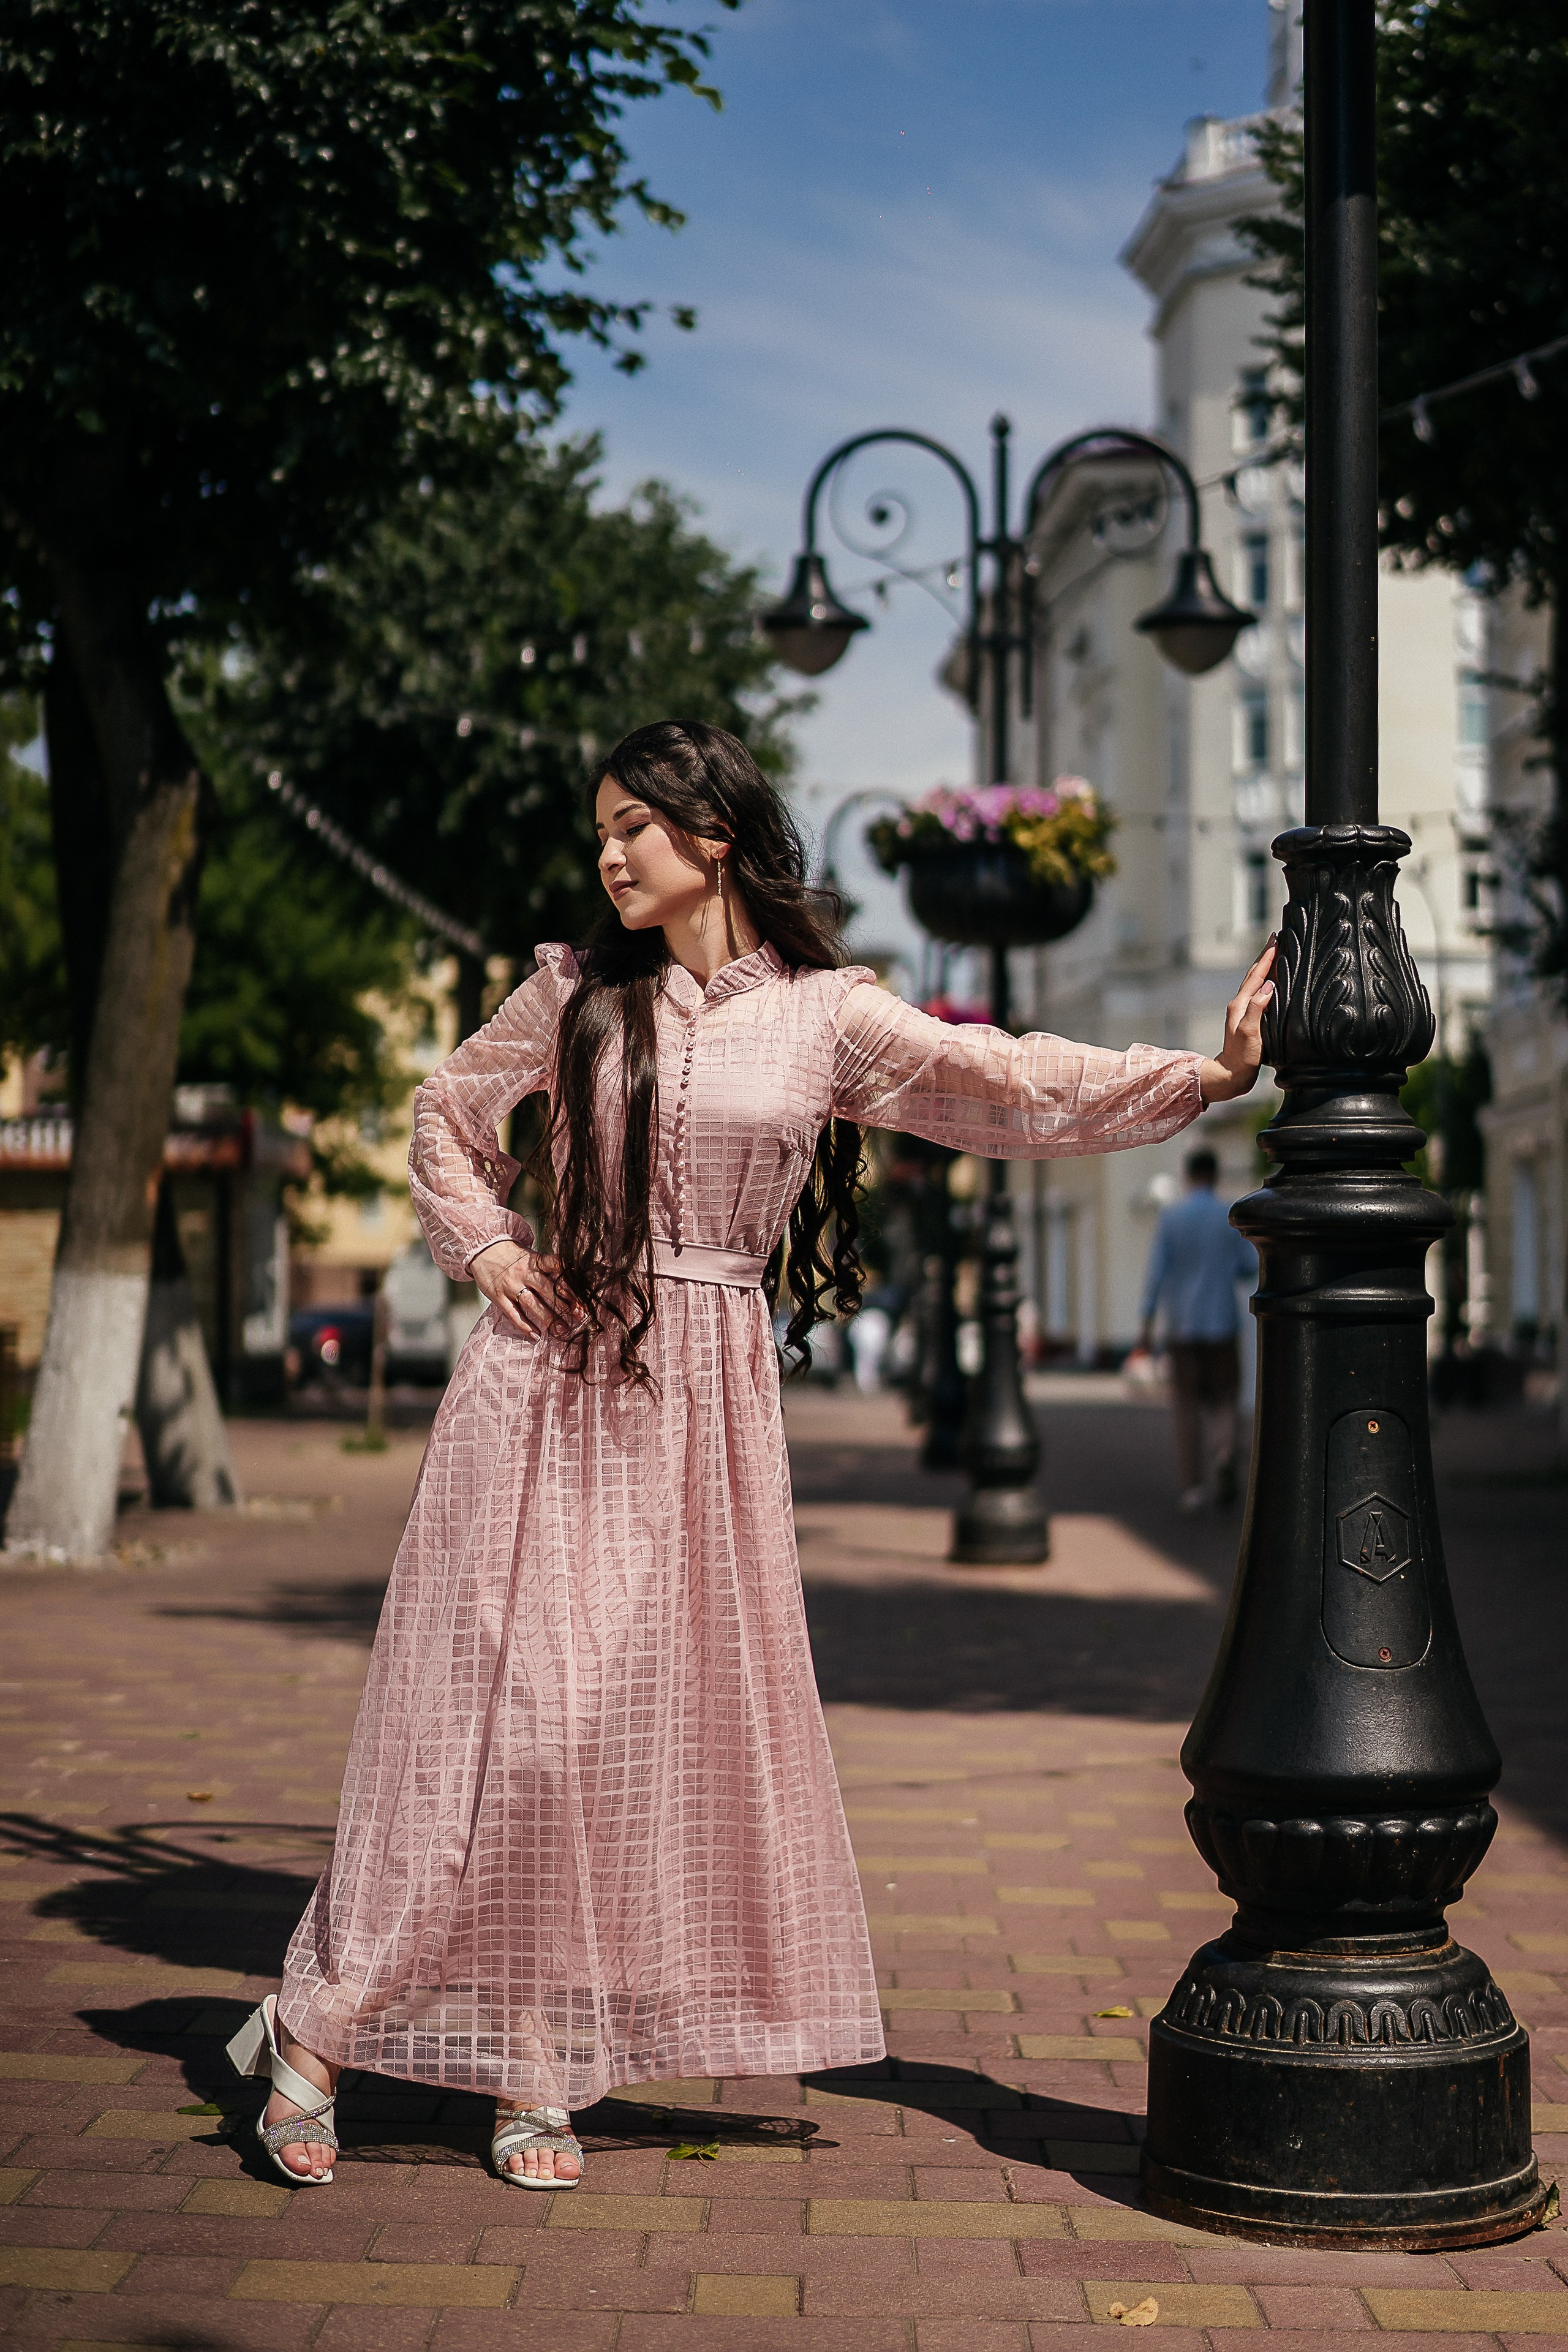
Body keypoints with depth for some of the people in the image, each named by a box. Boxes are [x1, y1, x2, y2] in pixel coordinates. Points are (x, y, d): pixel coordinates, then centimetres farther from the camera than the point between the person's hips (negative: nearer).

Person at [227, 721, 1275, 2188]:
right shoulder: (576, 993, 5)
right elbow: (446, 1115, 18)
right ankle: (318, 2031, 7)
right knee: (489, 1701, -4)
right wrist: (483, 1246, 2)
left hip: (703, 1398, 1)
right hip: (552, 1373, -1)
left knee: (647, 1721, 0)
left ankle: (536, 2075, 11)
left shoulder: (821, 1016, 3)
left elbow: (1016, 1088, -2)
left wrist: (1211, 1072, -9)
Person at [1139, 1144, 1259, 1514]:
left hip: (1182, 1327, 0)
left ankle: (1192, 1486, 4)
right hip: (1221, 1323, 0)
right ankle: (1225, 1454, -15)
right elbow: (1251, 1269, 1)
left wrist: (1147, 1323, -4)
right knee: (1222, 1400, 12)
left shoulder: (1170, 1217, -4)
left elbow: (1156, 1271, -7)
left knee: (1186, 1404, 8)